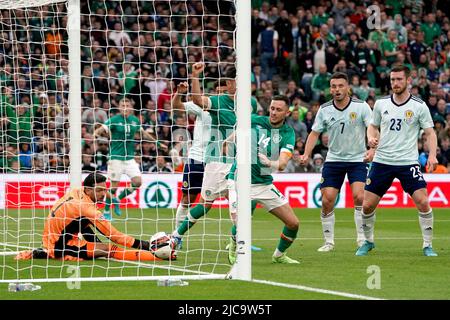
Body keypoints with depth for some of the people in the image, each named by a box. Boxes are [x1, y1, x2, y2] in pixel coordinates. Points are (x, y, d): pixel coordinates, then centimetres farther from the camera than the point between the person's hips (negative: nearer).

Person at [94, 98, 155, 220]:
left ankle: (118, 199, 15)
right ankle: (106, 211, 13)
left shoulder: (134, 120, 7)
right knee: (114, 185, -4)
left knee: (138, 182, -6)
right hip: (116, 157, -5)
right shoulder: (114, 120, -8)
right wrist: (96, 134, -38)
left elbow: (143, 133, 23)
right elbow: (101, 129, -17)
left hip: (129, 157, 5)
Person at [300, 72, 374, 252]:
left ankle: (362, 238, -7)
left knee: (359, 196, -20)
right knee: (327, 201, -5)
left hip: (358, 159, -3)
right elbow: (315, 133, 4)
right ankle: (329, 242, 8)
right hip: (333, 160, 3)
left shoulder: (361, 107, -9)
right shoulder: (324, 110, -1)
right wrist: (306, 154, -10)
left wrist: (372, 149, -29)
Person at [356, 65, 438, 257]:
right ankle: (368, 241, 23)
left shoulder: (419, 106, -2)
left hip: (408, 162, -2)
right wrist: (371, 138, -3)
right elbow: (373, 126, 19)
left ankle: (427, 246, -2)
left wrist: (432, 155, -13)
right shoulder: (381, 104, 6)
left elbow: (430, 133, 2)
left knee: (423, 202, -16)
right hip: (382, 161, 3)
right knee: (367, 205, 0)